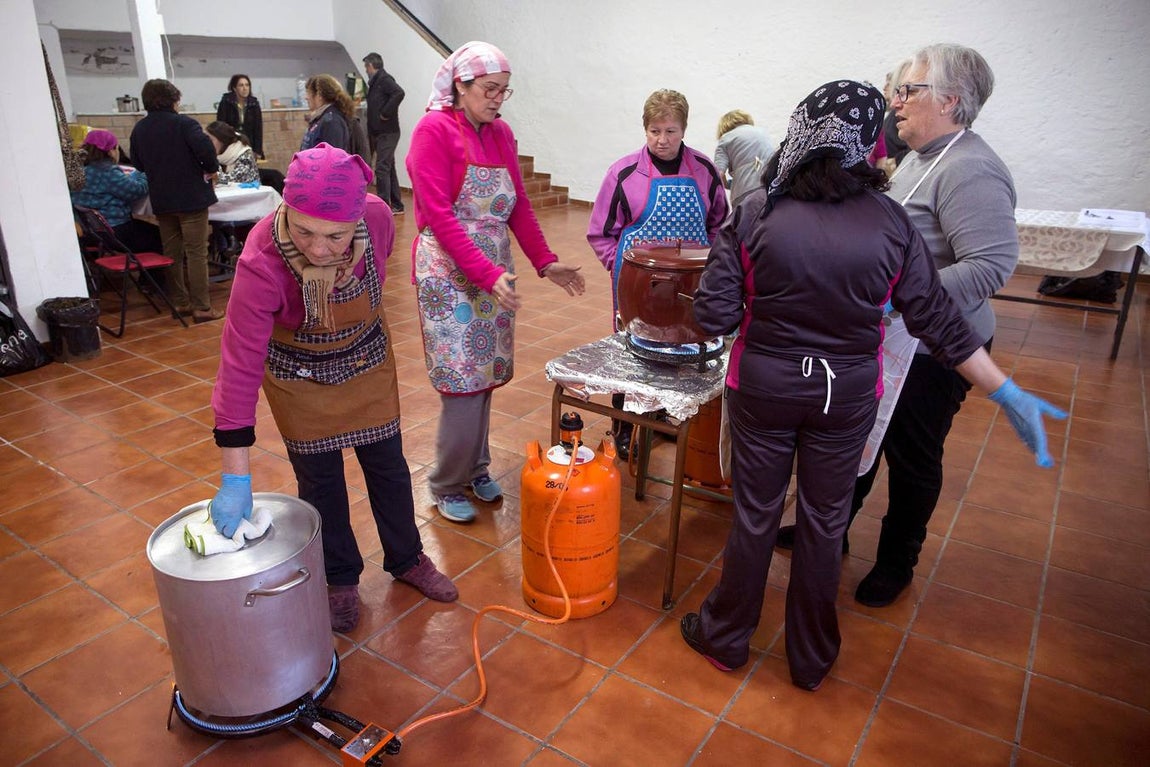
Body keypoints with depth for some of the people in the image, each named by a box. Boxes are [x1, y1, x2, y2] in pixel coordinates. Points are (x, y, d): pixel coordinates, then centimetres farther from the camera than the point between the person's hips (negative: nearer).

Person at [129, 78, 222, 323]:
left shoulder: (139, 129, 9)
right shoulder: (183, 123, -11)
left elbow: (138, 164, 14)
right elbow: (205, 148, -25)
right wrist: (211, 169, -8)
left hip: (161, 200, 6)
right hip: (191, 197, -6)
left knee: (172, 253, 13)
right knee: (196, 253, -4)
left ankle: (180, 302, 19)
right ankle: (201, 307, -4)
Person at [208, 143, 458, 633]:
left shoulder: (377, 217, -28)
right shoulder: (261, 262, -35)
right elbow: (240, 366, -33)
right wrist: (236, 478, -33)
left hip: (368, 359, 3)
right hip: (299, 373, -3)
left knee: (387, 464, 14)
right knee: (319, 477, 9)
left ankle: (407, 559, 36)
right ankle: (340, 579, 32)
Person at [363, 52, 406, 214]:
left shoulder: (384, 79, -9)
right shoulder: (375, 82, 18)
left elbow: (399, 93, -27)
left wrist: (386, 114, -21)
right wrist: (370, 134, 13)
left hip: (387, 133, -10)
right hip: (379, 133, 10)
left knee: (382, 168, -12)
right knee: (388, 168, 12)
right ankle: (396, 205, 18)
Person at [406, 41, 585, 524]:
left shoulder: (501, 133, 10)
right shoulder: (434, 130, -10)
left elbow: (519, 207, 12)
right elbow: (438, 215, -17)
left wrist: (546, 262, 1)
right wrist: (489, 274, -24)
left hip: (495, 271, 6)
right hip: (449, 272, -6)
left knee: (486, 375, 10)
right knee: (463, 380, -4)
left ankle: (476, 469, 28)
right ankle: (447, 485, 14)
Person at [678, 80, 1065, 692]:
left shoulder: (754, 213, -14)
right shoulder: (889, 221, -9)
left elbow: (714, 315, -15)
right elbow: (936, 318, -5)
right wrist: (1007, 393, 5)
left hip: (764, 387, -1)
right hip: (847, 395, 1)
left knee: (754, 516, 14)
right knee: (824, 523, 16)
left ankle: (725, 637, 34)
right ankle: (810, 658, 35)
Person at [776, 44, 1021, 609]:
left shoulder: (970, 171, -22)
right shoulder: (921, 157, 8)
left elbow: (991, 264, -30)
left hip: (932, 355, -9)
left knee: (912, 458, 9)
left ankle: (897, 561, 31)